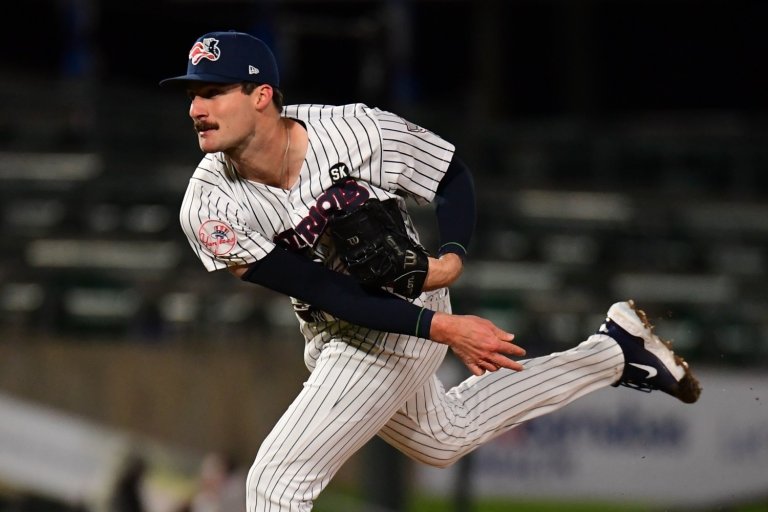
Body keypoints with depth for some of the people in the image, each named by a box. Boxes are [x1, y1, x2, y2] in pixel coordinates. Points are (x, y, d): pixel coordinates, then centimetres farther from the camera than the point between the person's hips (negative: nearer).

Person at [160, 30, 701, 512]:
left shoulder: (357, 132, -26)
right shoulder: (210, 211, -21)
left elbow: (453, 172, -6)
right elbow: (324, 291, -23)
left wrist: (453, 257, -24)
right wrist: (441, 327, -29)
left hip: (396, 329, -5)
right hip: (332, 335, 5)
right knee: (445, 436, 29)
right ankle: (614, 351, 43)